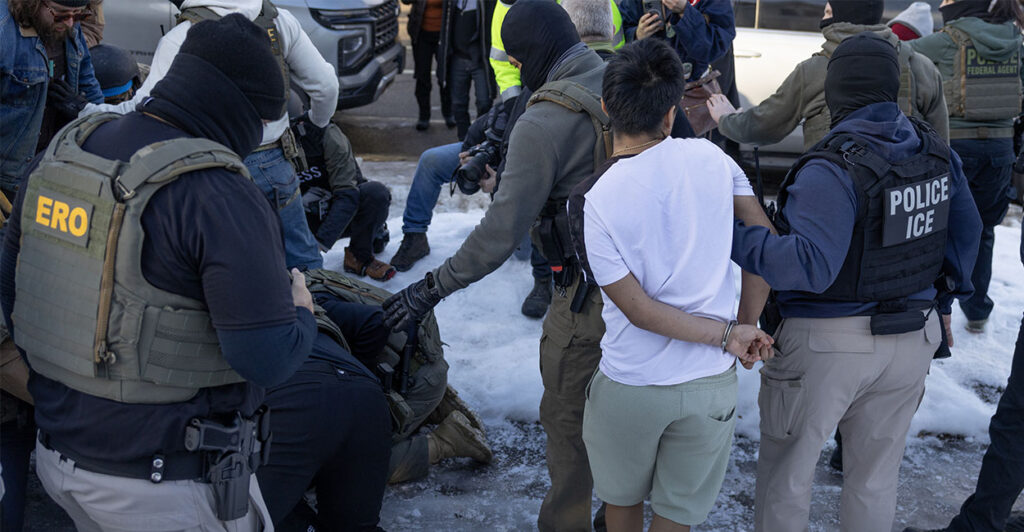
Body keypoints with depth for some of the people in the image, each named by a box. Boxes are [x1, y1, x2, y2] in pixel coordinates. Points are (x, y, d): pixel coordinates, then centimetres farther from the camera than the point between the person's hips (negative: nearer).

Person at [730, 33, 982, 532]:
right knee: (875, 477, 20)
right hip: (911, 340, 7)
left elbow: (810, 266, -31)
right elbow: (964, 229, 12)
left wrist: (734, 237, -27)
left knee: (786, 470, 12)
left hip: (827, 343, -6)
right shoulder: (935, 150, 0)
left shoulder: (832, 169, -23)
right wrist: (943, 299, 23)